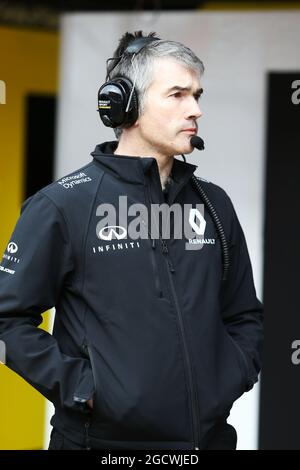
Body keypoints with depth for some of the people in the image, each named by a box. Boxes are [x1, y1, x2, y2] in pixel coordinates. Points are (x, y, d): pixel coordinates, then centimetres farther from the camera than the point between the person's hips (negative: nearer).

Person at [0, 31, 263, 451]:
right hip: (102, 436, -5)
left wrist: (233, 377, 3)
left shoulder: (213, 204, 9)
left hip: (209, 434, 5)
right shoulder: (63, 205, -7)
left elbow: (244, 314, 19)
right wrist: (78, 386, -14)